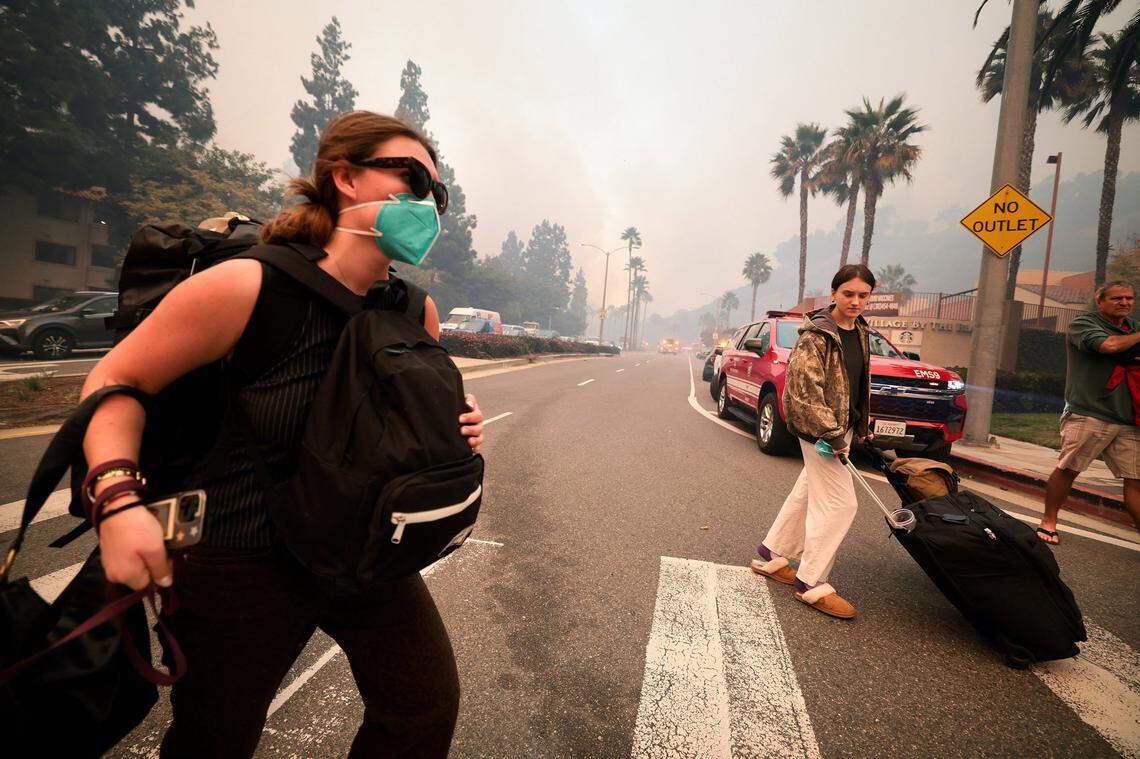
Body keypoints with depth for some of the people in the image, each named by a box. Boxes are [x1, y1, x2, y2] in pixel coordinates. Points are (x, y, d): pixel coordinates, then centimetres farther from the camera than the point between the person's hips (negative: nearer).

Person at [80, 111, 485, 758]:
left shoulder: (416, 309, -4)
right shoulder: (246, 287, -20)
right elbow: (118, 379, -8)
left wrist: (457, 426, -10)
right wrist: (119, 501, -22)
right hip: (243, 560, -4)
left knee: (428, 706, 13)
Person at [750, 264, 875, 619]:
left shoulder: (859, 331, 10)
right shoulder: (816, 335, -17)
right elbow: (804, 389, -23)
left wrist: (859, 428, 17)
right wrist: (831, 435, -22)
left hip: (842, 427, 9)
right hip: (819, 430, -9)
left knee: (808, 494, 16)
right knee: (840, 504, -6)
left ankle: (771, 556, 30)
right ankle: (812, 583, 7)